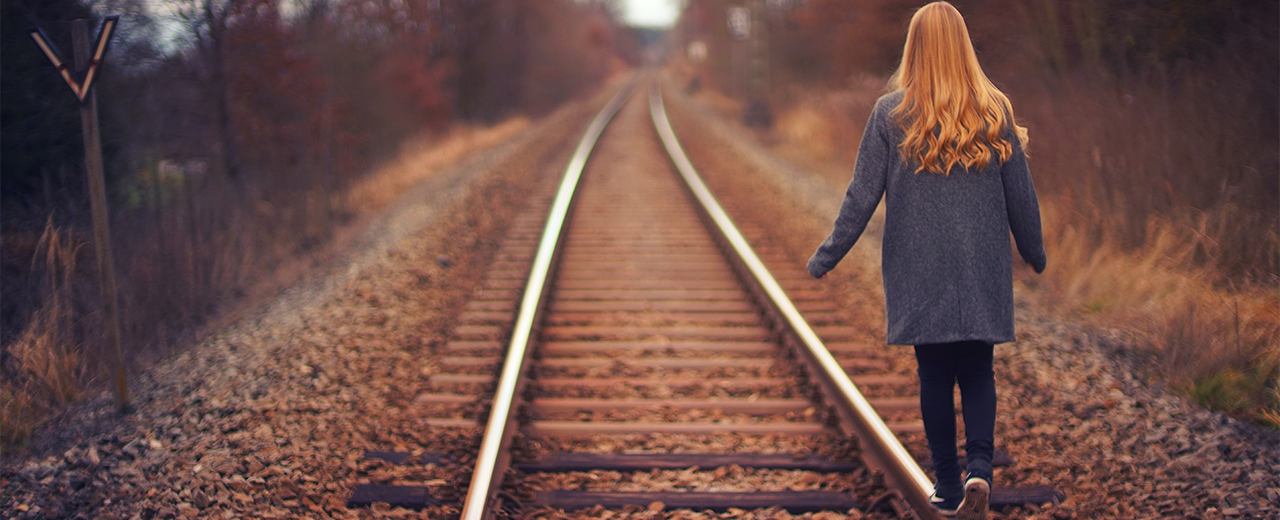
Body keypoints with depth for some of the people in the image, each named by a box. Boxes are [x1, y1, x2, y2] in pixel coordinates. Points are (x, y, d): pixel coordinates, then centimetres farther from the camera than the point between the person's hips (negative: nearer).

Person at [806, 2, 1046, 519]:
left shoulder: (891, 113, -6)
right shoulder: (995, 112, -2)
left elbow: (861, 196, -6)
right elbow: (1021, 196, 4)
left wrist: (825, 258, 4)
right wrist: (1034, 254, 20)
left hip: (918, 272, -1)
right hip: (982, 274, 1)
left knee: (934, 375, 9)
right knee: (977, 371, 9)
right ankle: (980, 468, -11)